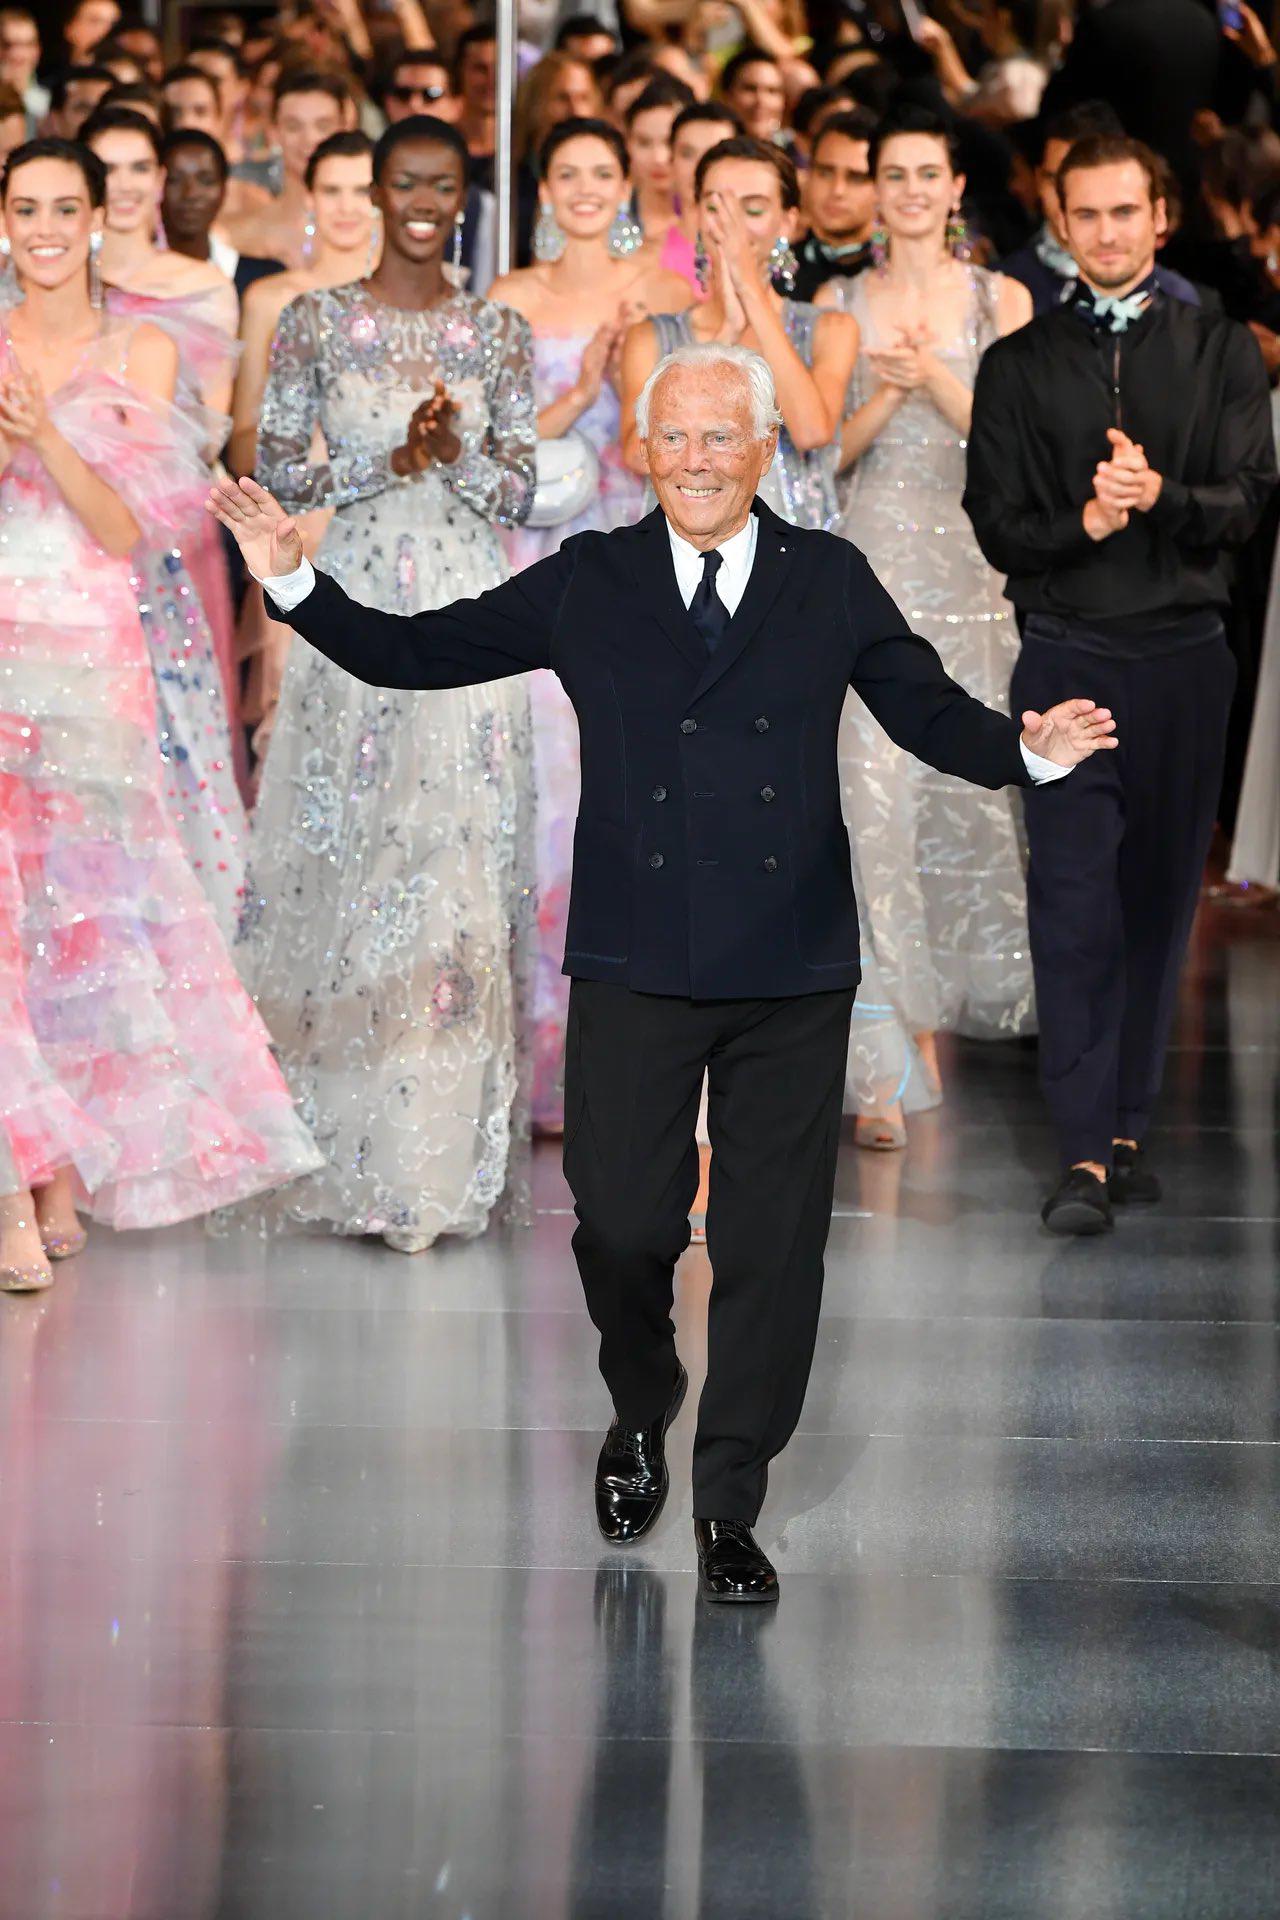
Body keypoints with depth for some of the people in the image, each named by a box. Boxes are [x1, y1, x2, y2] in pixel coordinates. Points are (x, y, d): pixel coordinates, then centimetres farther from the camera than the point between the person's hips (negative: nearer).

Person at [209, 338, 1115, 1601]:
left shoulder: (830, 583, 7)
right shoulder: (586, 585, 6)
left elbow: (933, 714, 5)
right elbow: (414, 655, 6)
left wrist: (1031, 749, -15)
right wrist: (294, 584, -5)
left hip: (792, 975, 0)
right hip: (634, 972, 0)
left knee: (771, 1244, 2)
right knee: (622, 1224, 0)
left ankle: (729, 1507, 14)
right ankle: (641, 1414, 32)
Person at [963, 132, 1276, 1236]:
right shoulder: (1020, 365, 9)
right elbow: (996, 522, 4)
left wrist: (1158, 495, -18)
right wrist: (1085, 522, -15)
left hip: (1185, 656, 1)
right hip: (1068, 654, -1)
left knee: (1160, 894, 6)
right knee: (1072, 898, -10)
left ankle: (1127, 1125, 17)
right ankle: (1088, 1155, -13)